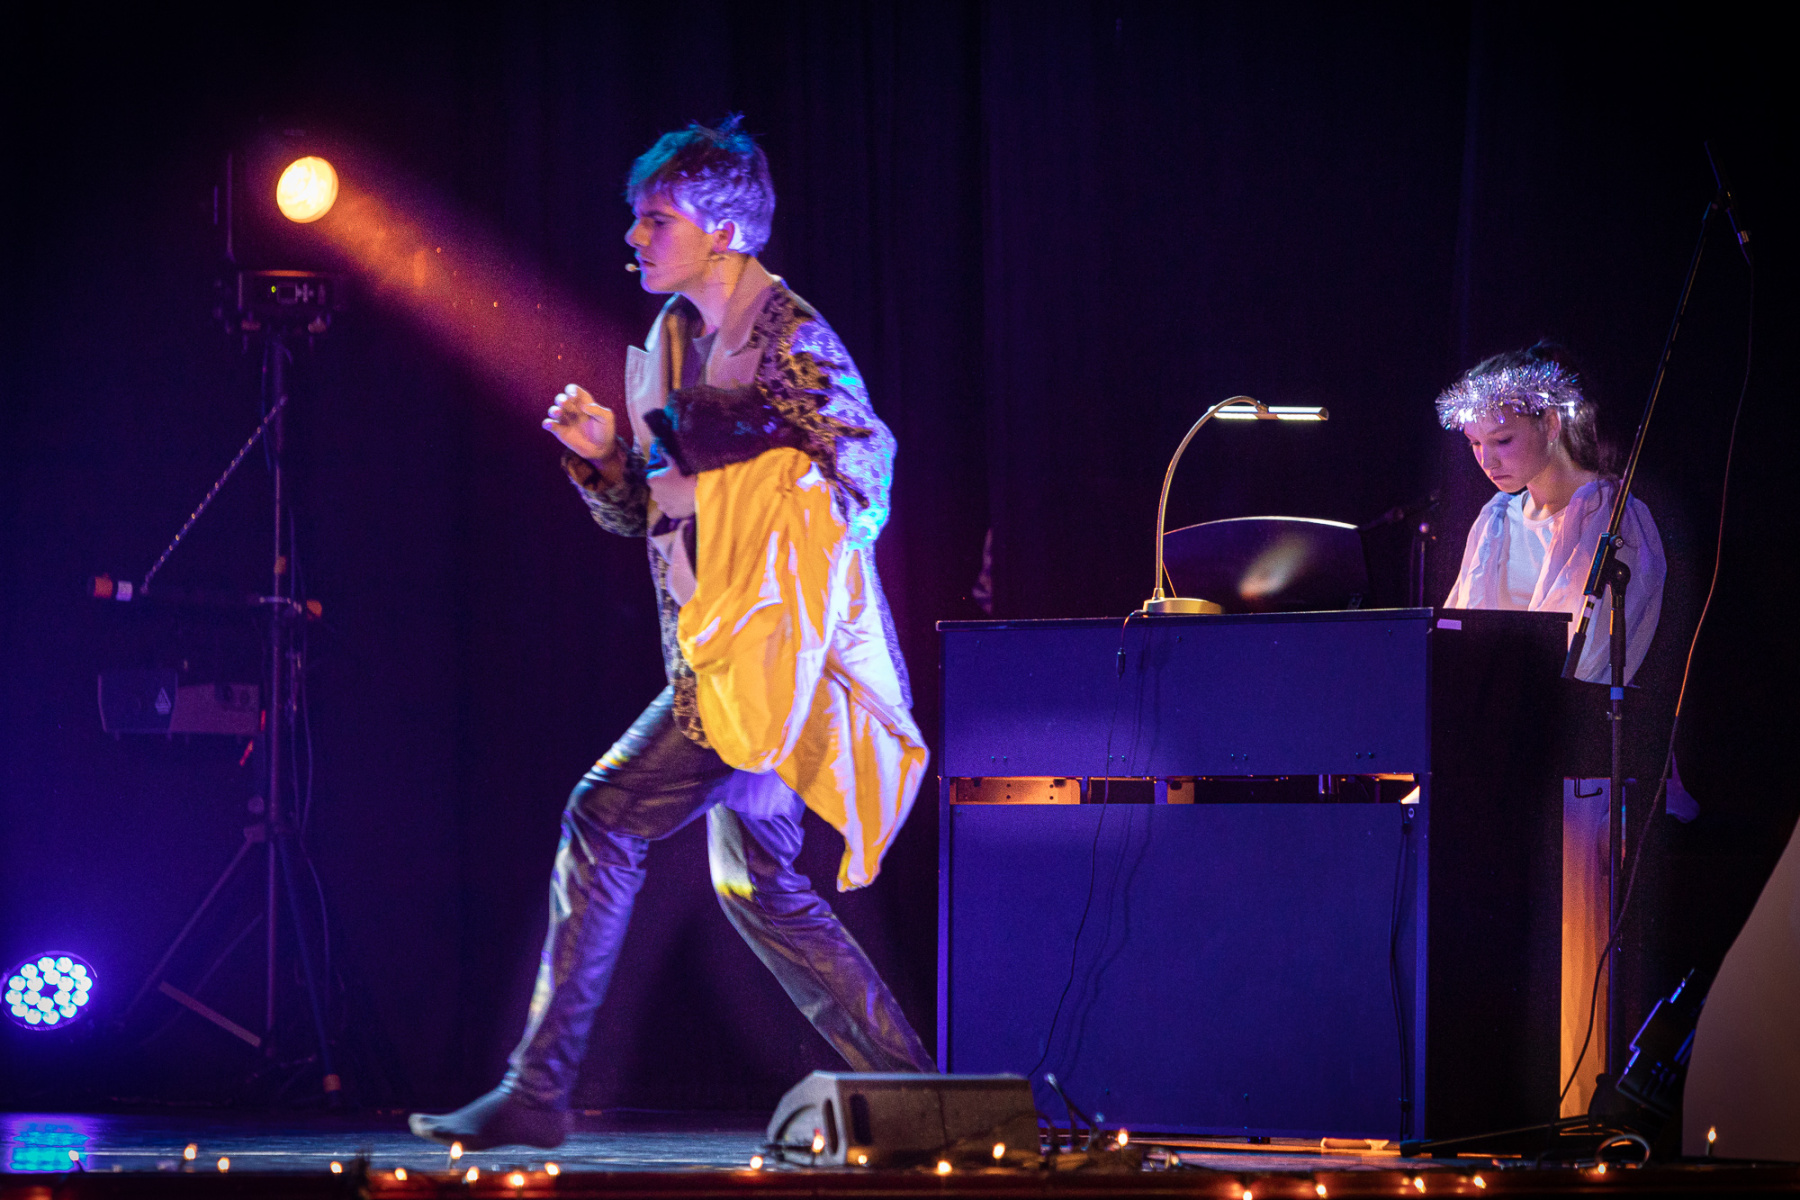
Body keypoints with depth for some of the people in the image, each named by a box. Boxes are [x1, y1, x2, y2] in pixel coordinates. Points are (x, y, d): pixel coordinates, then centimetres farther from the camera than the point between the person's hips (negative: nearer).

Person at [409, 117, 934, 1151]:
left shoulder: (792, 344, -10)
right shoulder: (670, 345, 15)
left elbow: (866, 476, -11)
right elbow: (648, 512, 20)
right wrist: (602, 456, 0)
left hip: (774, 649, -10)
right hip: (714, 652, 10)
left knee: (607, 820, -15)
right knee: (756, 884, 14)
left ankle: (538, 1094, -14)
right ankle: (904, 1084, 20)